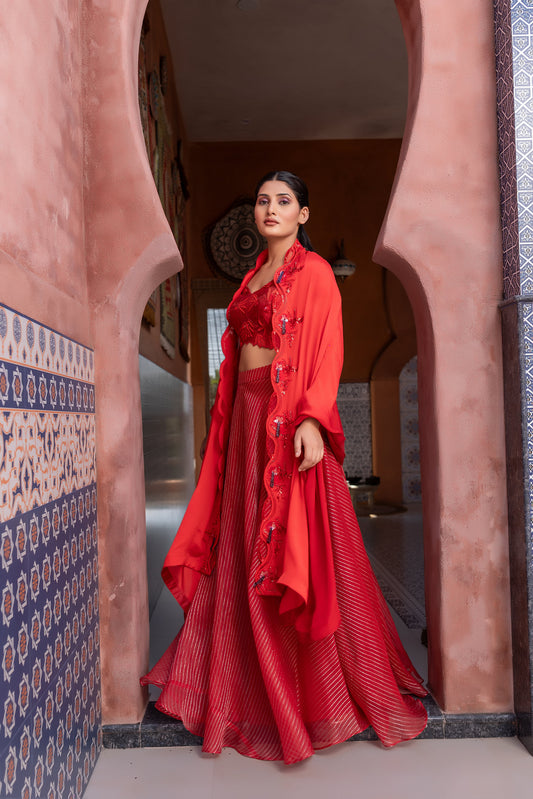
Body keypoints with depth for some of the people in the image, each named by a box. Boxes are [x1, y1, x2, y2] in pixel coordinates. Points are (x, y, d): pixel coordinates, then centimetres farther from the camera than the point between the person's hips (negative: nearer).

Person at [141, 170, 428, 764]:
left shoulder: (313, 271, 0)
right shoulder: (252, 279, 21)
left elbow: (328, 351, -11)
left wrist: (311, 419, -24)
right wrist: (226, 420, 14)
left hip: (291, 422, -7)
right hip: (247, 420, 7)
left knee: (297, 555, -4)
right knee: (244, 552, 8)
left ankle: (322, 695, 12)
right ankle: (257, 695, 23)